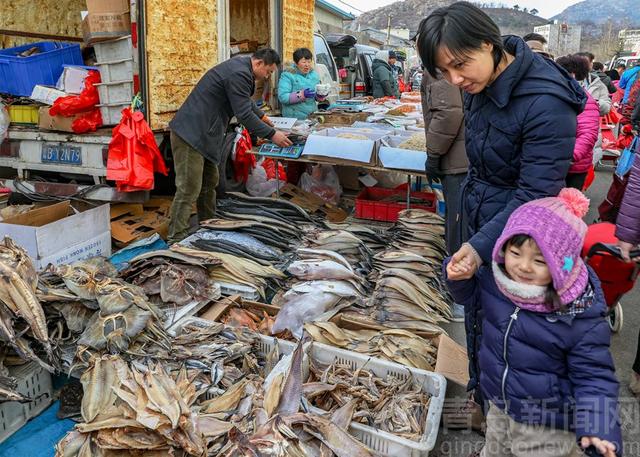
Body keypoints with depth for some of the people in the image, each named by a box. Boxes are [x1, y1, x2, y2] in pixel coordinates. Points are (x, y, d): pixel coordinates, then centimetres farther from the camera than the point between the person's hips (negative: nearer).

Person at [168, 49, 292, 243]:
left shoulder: (240, 67, 15)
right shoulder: (239, 74, -18)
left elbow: (244, 100, 34)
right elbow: (244, 115, -20)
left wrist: (261, 115, 42)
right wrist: (271, 134, -14)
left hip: (203, 133, 11)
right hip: (191, 134, -11)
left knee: (209, 183, 16)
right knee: (189, 189, -11)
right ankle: (177, 240, -6)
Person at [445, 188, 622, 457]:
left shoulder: (582, 318, -29)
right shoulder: (496, 280, -17)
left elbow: (594, 378, -22)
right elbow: (472, 295, 6)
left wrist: (598, 431, -35)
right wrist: (458, 278, -16)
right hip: (499, 407, 5)